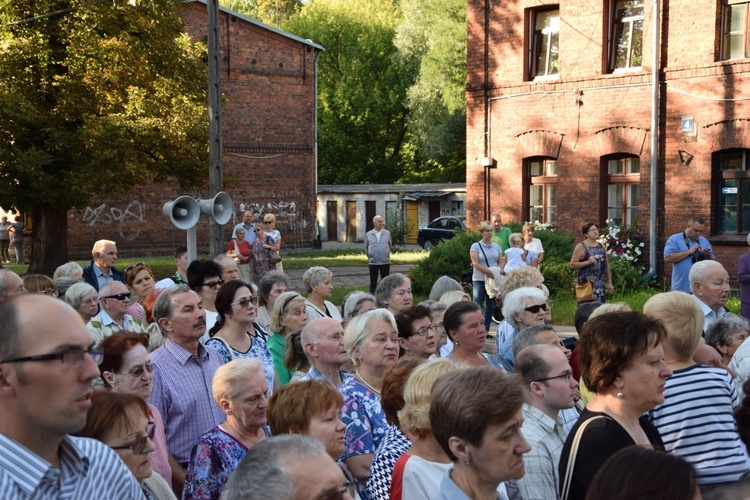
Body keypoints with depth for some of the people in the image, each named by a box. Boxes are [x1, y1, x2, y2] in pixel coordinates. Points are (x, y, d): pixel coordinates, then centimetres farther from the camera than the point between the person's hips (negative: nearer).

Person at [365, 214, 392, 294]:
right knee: (373, 282, 5)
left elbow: (390, 245, 16)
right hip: (373, 262, 0)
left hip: (385, 262, 0)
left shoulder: (387, 233, 3)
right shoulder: (368, 234, 1)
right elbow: (366, 248, 12)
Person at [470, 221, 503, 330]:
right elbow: (475, 263, -10)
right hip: (479, 280, -4)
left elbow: (501, 262, 7)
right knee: (477, 306, -9)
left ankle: (486, 330, 14)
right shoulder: (476, 246, -2)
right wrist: (489, 271, -20)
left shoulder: (496, 246, 11)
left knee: (490, 306, 7)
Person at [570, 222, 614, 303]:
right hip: (586, 284, -6)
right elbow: (572, 265, -8)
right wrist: (588, 262, -19)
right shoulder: (581, 247, -2)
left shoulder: (601, 246, 14)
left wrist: (610, 282, 14)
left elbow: (607, 265, 18)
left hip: (601, 284, 6)